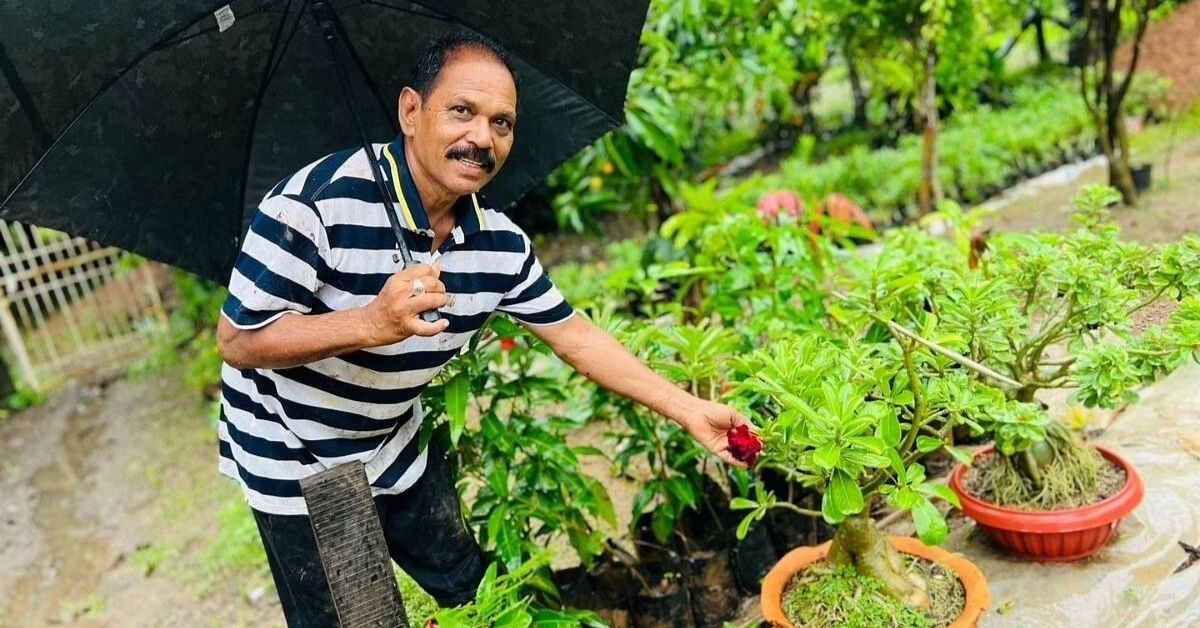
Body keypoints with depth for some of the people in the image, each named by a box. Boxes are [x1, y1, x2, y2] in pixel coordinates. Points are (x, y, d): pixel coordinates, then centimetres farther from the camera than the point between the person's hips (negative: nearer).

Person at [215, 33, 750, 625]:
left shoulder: (501, 244, -9)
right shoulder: (319, 201, -29)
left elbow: (575, 337, -2)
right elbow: (237, 341, -26)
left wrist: (689, 410, -4)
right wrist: (370, 322, -41)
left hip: (393, 441, 6)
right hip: (293, 461, -5)